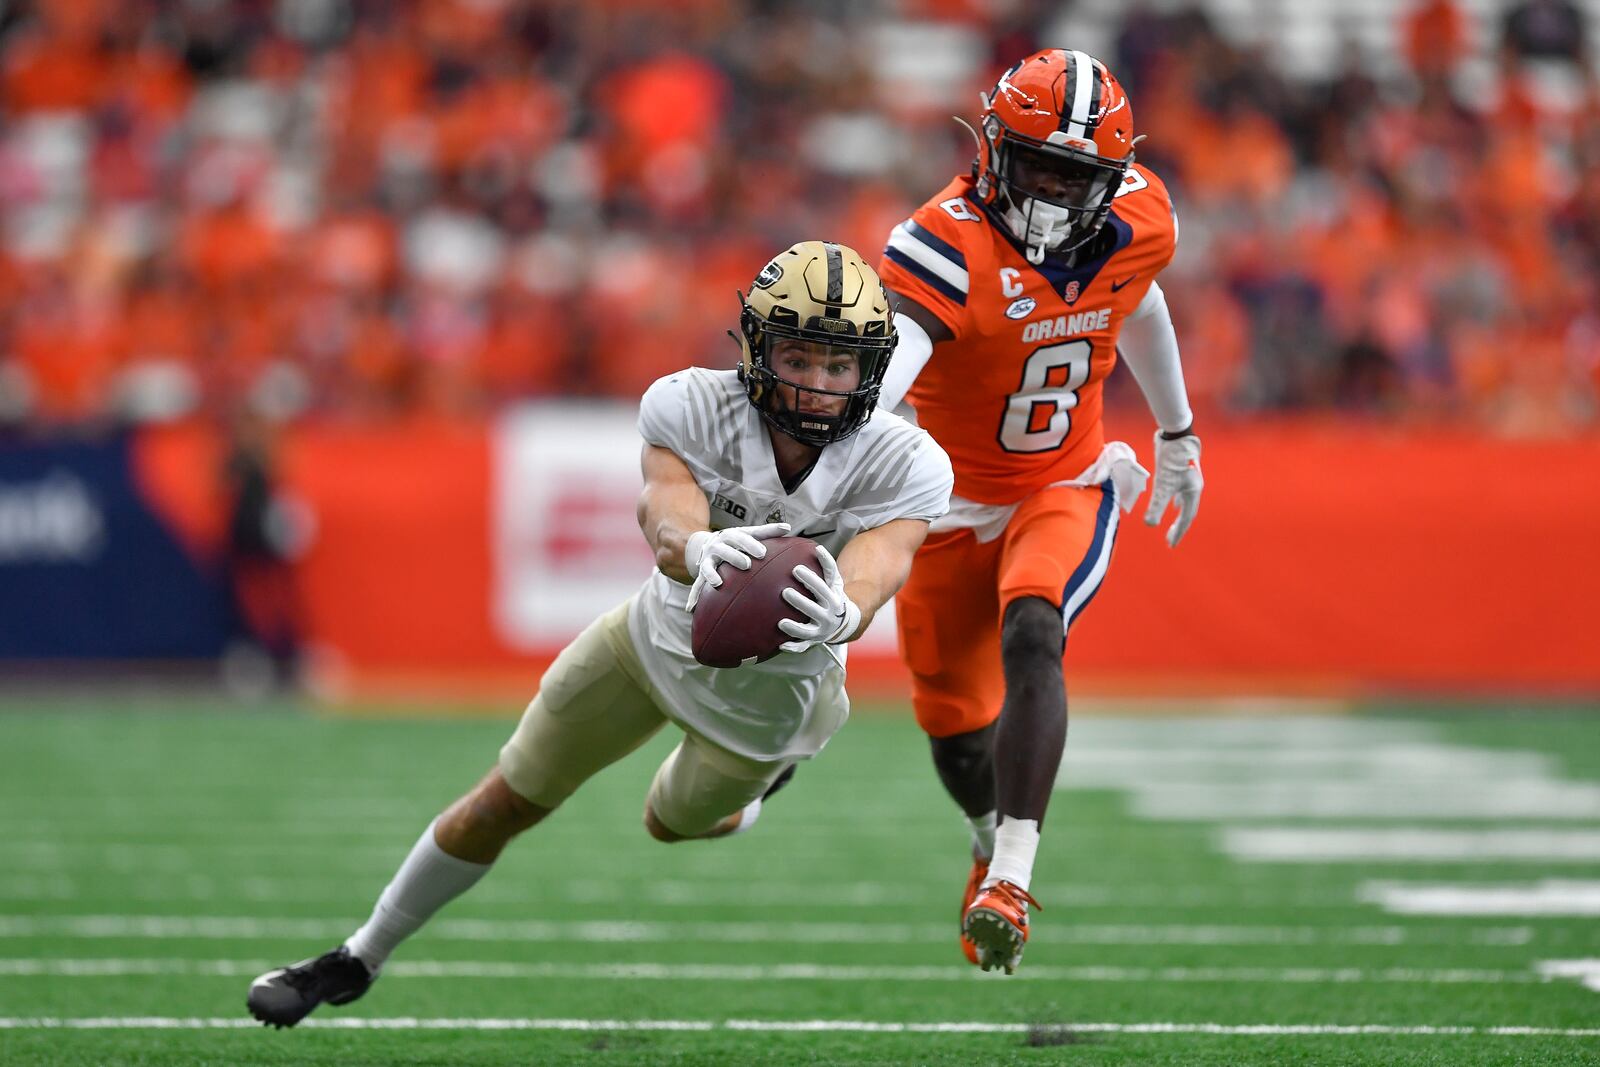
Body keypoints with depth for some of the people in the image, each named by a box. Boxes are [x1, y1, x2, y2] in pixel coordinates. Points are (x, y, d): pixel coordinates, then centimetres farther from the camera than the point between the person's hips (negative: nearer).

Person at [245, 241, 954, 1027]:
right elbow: (668, 512, -49)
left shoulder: (904, 467, -32)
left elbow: (875, 573, -48)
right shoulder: (692, 406, -31)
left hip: (770, 693, -1)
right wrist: (697, 548, -74)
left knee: (676, 822, 25)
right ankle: (359, 960, 30)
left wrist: (837, 617, -73)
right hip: (661, 636, 1)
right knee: (502, 806, 9)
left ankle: (769, 763, 58)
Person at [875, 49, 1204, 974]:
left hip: (1067, 490, 1)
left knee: (1030, 637, -30)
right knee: (957, 730, 11)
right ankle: (997, 840, 45)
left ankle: (1010, 881, -33)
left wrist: (1179, 435, 27)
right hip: (954, 504, -1)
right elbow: (884, 363, -45)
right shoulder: (950, 242, -29)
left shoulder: (1137, 225, -12)